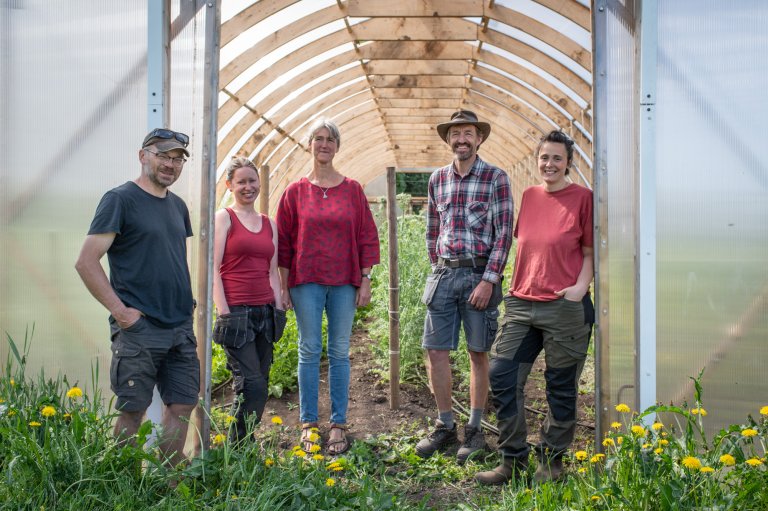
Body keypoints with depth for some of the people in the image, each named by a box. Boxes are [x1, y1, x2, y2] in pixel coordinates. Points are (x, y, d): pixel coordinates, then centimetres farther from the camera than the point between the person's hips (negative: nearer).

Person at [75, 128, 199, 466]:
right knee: (132, 411, 1)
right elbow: (86, 263, -12)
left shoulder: (178, 206, 14)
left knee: (182, 405, 9)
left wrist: (186, 304, 12)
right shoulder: (120, 199, -7)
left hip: (181, 327, 7)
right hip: (139, 328, -7)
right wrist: (120, 311, -15)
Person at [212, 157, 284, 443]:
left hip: (265, 312, 6)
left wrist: (279, 309, 10)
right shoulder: (224, 218, 1)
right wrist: (224, 312, -11)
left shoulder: (269, 224, 16)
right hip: (236, 312, -6)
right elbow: (213, 269, -5)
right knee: (252, 385, -11)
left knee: (260, 386, 7)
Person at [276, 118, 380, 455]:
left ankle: (339, 424, 12)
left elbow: (367, 237, 6)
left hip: (344, 282, 1)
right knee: (309, 350, 4)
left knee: (340, 352, 5)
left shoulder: (352, 190, 6)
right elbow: (284, 242, 6)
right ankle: (308, 424, 13)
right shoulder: (295, 192, 5)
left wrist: (365, 281, 1)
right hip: (306, 281, 0)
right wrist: (283, 286, 1)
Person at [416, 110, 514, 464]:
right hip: (443, 274, 4)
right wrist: (437, 268, 12)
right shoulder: (437, 179, 10)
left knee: (478, 354, 5)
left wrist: (489, 280, -14)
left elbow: (503, 233, -8)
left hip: (480, 274, -4)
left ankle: (475, 430, 16)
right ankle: (445, 427, 18)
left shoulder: (496, 178, -3)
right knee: (436, 352, 3)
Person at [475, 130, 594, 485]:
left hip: (565, 307, -5)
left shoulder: (582, 198, -2)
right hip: (521, 303, 5)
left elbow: (590, 251, -1)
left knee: (560, 387, 5)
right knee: (501, 375, 1)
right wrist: (517, 286, 13)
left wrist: (580, 286, -15)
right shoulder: (529, 196, 12)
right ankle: (513, 460, 13)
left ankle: (551, 461, 22)